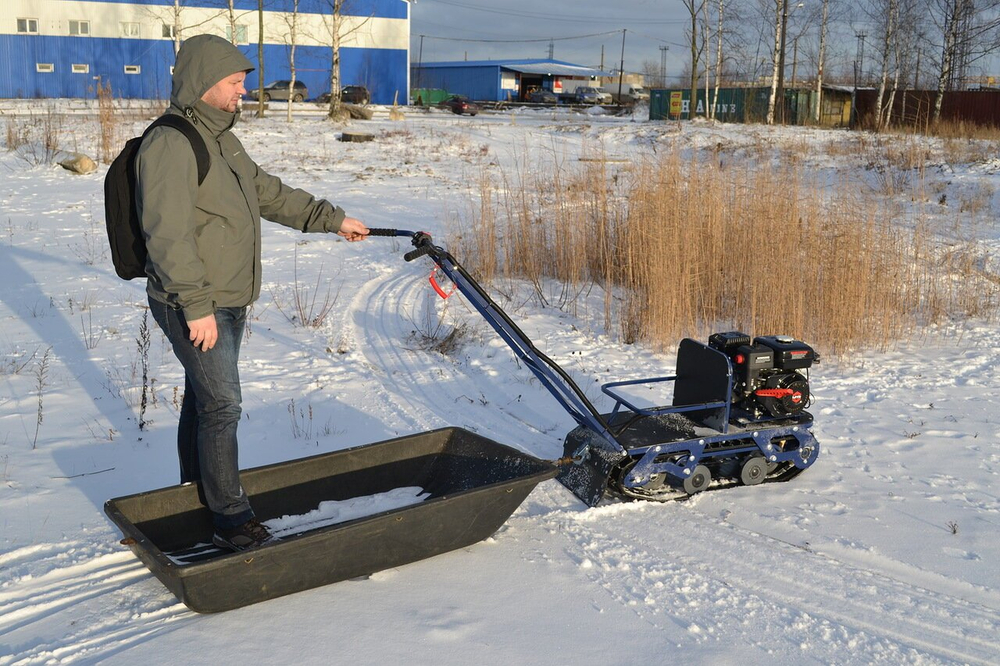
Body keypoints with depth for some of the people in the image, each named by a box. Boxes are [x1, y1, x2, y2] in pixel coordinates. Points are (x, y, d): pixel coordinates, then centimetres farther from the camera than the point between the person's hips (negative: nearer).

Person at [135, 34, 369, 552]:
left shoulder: (222, 140, 13)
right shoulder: (170, 144, -19)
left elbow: (271, 194, 21)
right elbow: (168, 235, -25)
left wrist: (332, 218, 18)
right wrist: (197, 306, -26)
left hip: (227, 302, 9)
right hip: (193, 308, -9)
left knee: (203, 399, 19)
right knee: (222, 407, -6)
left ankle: (195, 493, 34)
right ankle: (231, 520, 3)